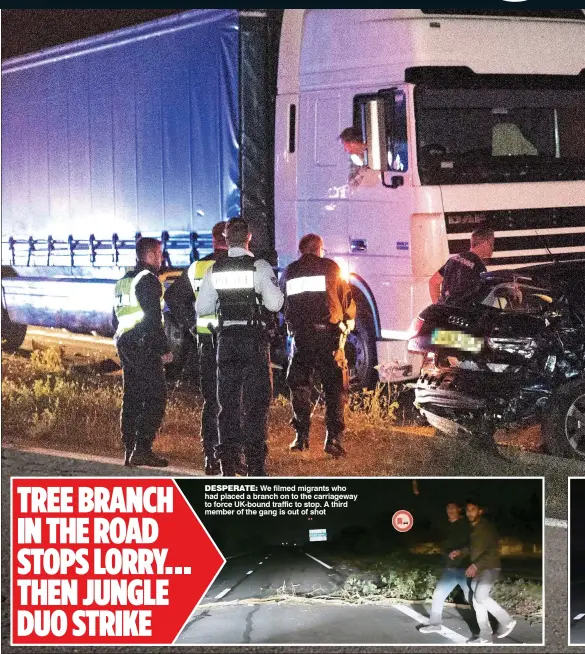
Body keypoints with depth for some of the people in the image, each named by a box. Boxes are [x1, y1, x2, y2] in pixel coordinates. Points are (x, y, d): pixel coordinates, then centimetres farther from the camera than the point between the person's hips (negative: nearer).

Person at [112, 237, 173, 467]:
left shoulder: (123, 281, 18)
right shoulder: (148, 279, -10)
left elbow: (115, 319, 22)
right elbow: (153, 318, -16)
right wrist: (164, 349, -13)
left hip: (124, 344, 9)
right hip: (144, 346, -9)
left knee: (132, 397, 10)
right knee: (156, 397, -9)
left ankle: (129, 450, 10)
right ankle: (142, 449, -16)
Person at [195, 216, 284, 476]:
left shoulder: (214, 270, 3)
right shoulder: (259, 267, -7)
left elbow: (201, 308, 5)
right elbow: (275, 303, -14)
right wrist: (275, 291, 7)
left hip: (226, 339, 3)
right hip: (255, 339, -3)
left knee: (227, 401, 9)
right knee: (256, 401, 1)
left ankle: (228, 465, 8)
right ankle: (255, 464, -3)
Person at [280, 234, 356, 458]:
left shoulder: (289, 272, 10)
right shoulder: (330, 267, 2)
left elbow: (281, 305, 17)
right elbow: (346, 297, 6)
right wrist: (349, 320, 25)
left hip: (300, 335, 3)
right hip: (328, 334, -2)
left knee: (299, 385, 13)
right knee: (335, 387, 2)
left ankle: (301, 436, 7)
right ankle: (333, 438, -6)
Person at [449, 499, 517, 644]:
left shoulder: (487, 527, -17)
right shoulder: (472, 528, 8)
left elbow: (493, 551, -22)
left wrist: (476, 565, -28)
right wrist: (460, 552, 3)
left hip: (490, 567, -8)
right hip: (478, 569, 8)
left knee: (481, 597, -18)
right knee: (476, 600, 3)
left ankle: (507, 621, -1)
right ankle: (485, 636, 8)